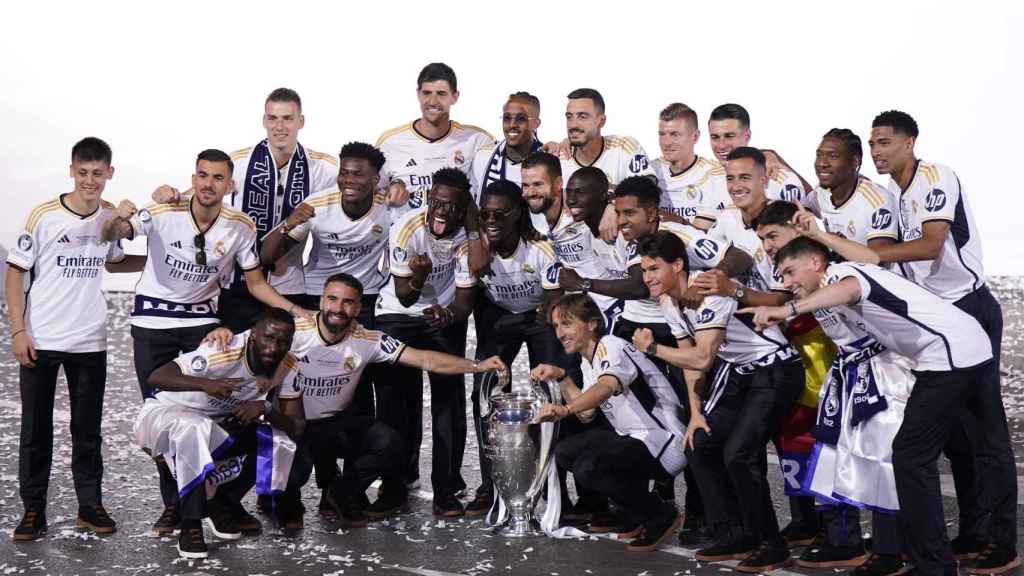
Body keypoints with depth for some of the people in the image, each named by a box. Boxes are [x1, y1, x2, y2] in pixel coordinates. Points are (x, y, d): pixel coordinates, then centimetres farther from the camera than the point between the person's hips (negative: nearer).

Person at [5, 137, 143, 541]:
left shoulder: (112, 217, 2)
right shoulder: (44, 216, -10)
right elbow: (15, 272, -5)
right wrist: (18, 331, -10)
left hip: (90, 342, 3)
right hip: (39, 341, -3)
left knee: (88, 430, 9)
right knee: (36, 430, 5)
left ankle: (90, 506, 19)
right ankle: (33, 510, 16)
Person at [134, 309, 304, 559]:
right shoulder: (223, 354, -31)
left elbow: (297, 429, -15)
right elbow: (156, 377, -37)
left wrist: (266, 409, -34)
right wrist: (204, 384, -53)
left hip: (214, 427, 5)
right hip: (161, 415, -5)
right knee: (194, 427, -39)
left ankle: (222, 505, 6)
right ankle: (190, 524, -26)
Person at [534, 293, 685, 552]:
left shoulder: (612, 347, -17)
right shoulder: (587, 360, 13)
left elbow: (606, 387, -40)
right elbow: (587, 412, 17)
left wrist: (565, 410, -57)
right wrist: (561, 377, 7)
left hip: (663, 441, -10)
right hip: (631, 437, 10)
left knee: (589, 468, -26)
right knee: (565, 452, 6)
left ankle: (662, 516, -3)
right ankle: (638, 515, 13)